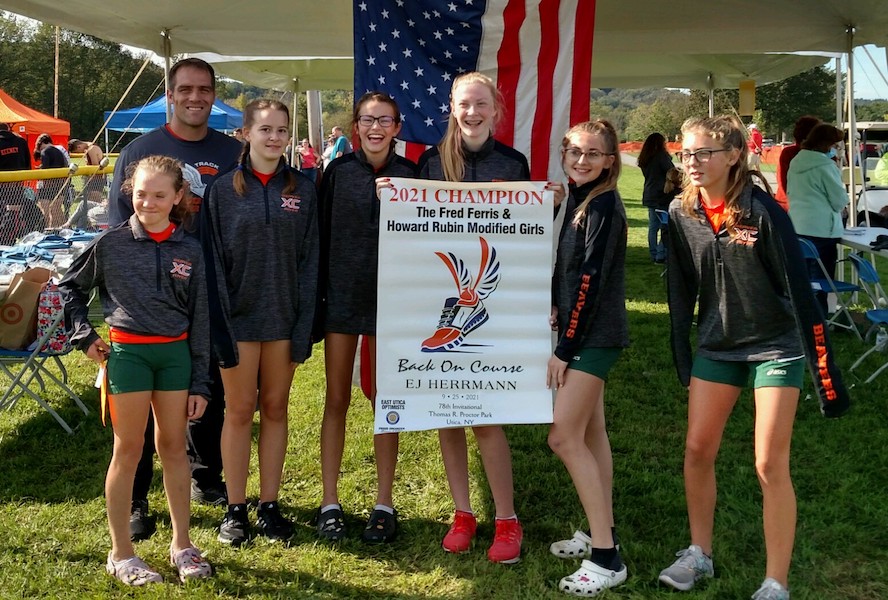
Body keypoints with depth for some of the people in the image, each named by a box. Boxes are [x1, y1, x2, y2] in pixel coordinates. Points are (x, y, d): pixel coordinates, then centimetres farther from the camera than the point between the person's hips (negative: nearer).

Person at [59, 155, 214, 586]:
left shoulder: (190, 250, 2)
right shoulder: (111, 243, -3)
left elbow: (199, 318, 5)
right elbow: (70, 287, 10)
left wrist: (200, 383, 3)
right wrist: (84, 335, -1)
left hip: (176, 353, 2)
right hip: (127, 352, -2)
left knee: (174, 446, 9)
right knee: (128, 450, 3)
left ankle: (181, 544, 21)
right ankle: (121, 554, 13)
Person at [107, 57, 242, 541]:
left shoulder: (234, 154, 6)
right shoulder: (140, 151, -1)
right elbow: (119, 226, 1)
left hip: (217, 301, 3)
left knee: (211, 393, 14)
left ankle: (207, 479, 31)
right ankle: (134, 500, 12)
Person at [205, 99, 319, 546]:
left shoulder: (302, 189, 3)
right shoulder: (224, 189, -2)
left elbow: (309, 259, 2)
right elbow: (214, 260, -3)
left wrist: (304, 327, -5)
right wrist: (222, 326, -10)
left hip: (284, 317, 2)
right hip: (240, 315, -2)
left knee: (275, 408, 10)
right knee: (239, 410, 6)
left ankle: (269, 506, 20)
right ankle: (235, 509, 17)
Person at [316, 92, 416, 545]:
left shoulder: (410, 175, 0)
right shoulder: (337, 172, 0)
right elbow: (321, 235, 1)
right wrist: (316, 297, -4)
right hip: (341, 295, 0)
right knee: (337, 400, 7)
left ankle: (384, 504, 17)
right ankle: (330, 503, 16)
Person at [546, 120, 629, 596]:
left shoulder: (603, 205, -15)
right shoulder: (576, 200, 11)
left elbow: (592, 280, -19)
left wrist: (565, 348, -17)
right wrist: (555, 309, 0)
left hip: (595, 335, -9)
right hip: (583, 333, 9)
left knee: (564, 437, -10)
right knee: (590, 433, 13)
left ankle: (606, 557, -6)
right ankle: (601, 533, 24)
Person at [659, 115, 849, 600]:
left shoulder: (762, 211, -19)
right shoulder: (681, 213, -5)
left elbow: (798, 289, -17)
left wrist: (825, 370, -17)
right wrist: (682, 359, 8)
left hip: (776, 347, -5)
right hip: (716, 345, 5)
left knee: (770, 466, -4)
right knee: (697, 450, 7)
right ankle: (699, 554, 28)